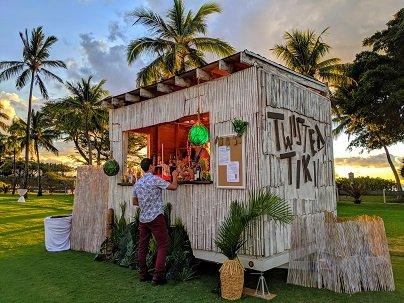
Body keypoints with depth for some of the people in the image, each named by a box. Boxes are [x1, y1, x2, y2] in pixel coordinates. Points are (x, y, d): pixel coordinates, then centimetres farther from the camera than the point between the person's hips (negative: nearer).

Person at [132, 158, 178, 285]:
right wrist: (174, 176, 11)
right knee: (163, 245, 0)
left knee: (143, 245, 14)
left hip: (143, 218, 7)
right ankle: (158, 276, -3)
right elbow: (173, 187, -6)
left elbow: (134, 202, 18)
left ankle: (143, 274, 22)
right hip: (156, 217, -7)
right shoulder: (155, 179, -11)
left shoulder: (137, 183, 10)